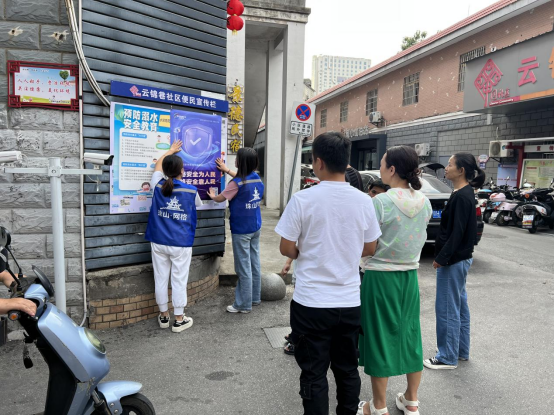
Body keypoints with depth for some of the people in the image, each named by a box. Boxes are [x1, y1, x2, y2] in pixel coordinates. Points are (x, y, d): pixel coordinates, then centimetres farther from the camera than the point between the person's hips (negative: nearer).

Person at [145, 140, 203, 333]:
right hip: (181, 244, -3)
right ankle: (179, 320, 14)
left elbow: (158, 167, 20)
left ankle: (164, 316, 25)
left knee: (161, 278, 12)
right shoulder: (191, 190, -8)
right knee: (179, 281, 4)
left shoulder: (158, 186, -2)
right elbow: (198, 204, 15)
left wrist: (170, 151, 36)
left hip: (159, 242, 3)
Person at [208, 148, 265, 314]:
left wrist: (212, 196, 18)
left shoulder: (237, 183, -19)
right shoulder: (257, 179, 3)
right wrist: (227, 170, 35)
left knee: (244, 268, 0)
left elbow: (220, 198, -4)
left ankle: (244, 305, 9)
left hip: (241, 230, -8)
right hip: (255, 228, 8)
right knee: (255, 264, 15)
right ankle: (255, 298, 27)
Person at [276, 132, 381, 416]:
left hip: (311, 302, -3)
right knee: (348, 371, 20)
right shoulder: (363, 201, -3)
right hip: (349, 302, 4)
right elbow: (369, 249, 6)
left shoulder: (303, 199, -13)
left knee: (314, 375, 10)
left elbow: (287, 249, -8)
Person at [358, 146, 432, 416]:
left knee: (380, 336, 7)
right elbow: (419, 236, 10)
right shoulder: (424, 202, 1)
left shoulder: (380, 202, -19)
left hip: (381, 276, -6)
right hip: (410, 275, 6)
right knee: (409, 333, 17)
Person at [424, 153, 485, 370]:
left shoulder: (462, 196, -19)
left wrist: (441, 258, -17)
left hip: (454, 261, -10)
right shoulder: (465, 194, 10)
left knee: (447, 309, 0)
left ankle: (448, 357, 12)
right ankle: (461, 351, 31)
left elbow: (457, 232, -22)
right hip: (460, 258, 10)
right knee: (459, 306, 18)